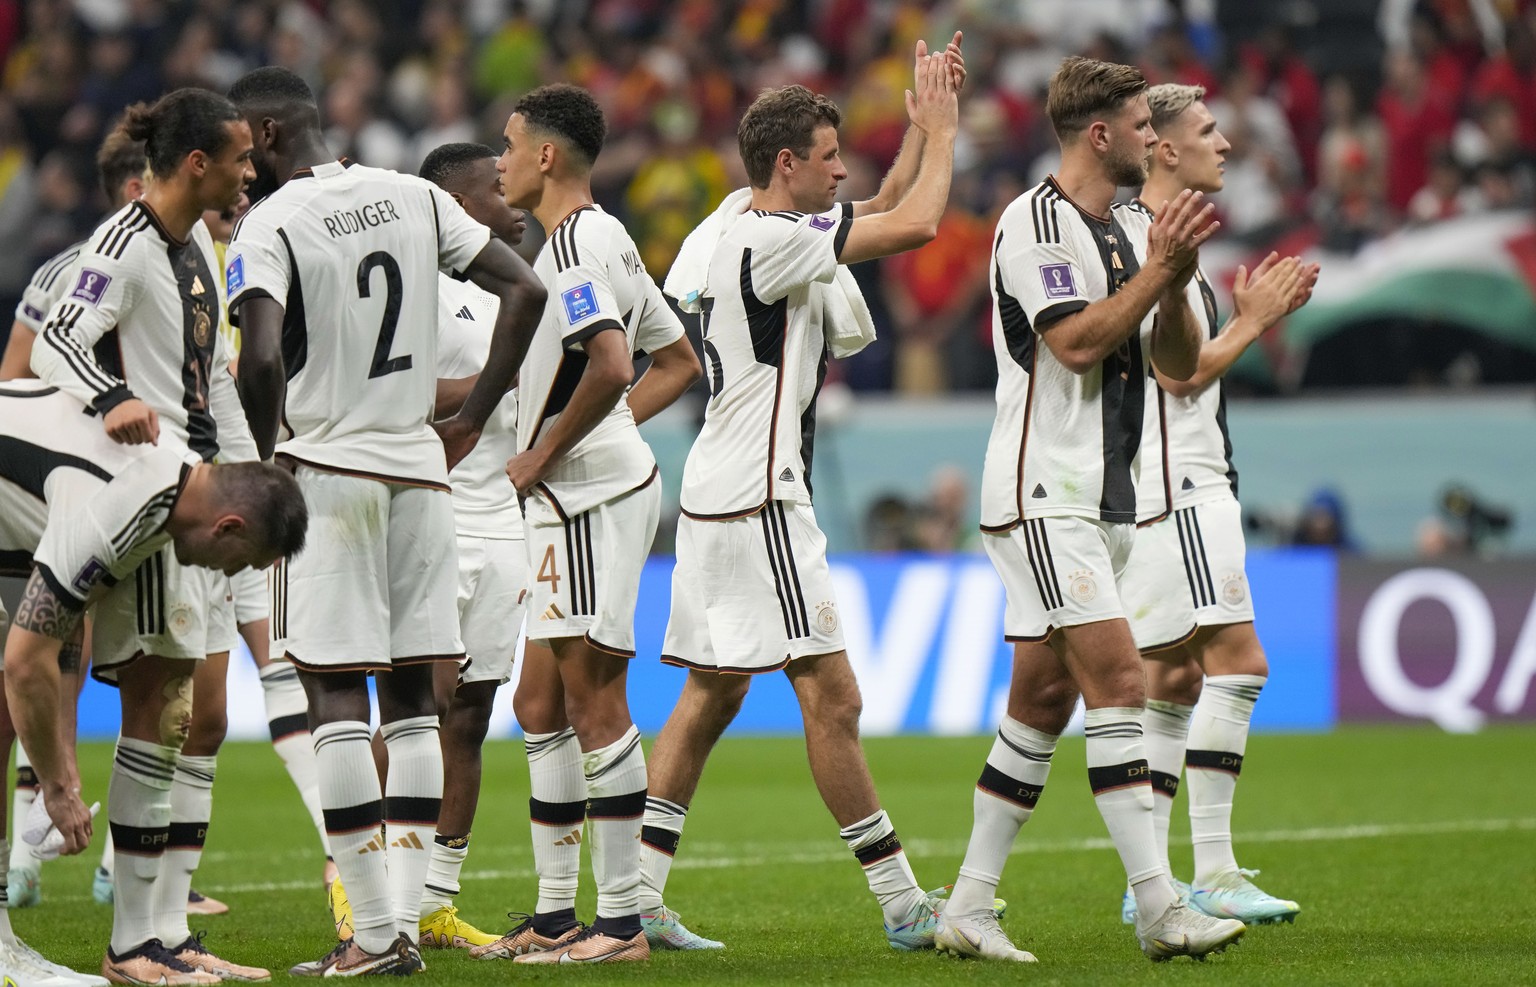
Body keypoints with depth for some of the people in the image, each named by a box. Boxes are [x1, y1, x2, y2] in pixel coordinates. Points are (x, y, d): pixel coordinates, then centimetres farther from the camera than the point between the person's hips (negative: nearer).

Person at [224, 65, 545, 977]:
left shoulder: (270, 224, -10)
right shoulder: (416, 199, 8)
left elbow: (264, 357, -23)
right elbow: (525, 291, 6)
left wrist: (261, 462, -8)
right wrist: (472, 419, 9)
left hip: (326, 466, -6)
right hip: (418, 468, 6)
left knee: (335, 697, -2)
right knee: (412, 697, 9)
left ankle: (373, 932, -5)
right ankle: (407, 922, 7)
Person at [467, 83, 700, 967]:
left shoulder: (577, 240, -13)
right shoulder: (605, 239, 18)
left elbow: (610, 367, -27)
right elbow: (680, 363, 25)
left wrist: (542, 456, -16)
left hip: (594, 498, -10)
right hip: (578, 501, 10)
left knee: (595, 703, -8)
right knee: (542, 708, 13)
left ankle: (622, 920, -6)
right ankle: (556, 914, 17)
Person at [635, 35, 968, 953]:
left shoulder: (747, 233, 14)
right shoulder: (771, 239, -15)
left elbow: (885, 215, 27)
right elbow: (915, 225, -17)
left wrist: (923, 127, 18)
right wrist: (941, 131, -3)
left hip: (720, 494, 11)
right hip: (757, 499, -11)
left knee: (712, 694, 12)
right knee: (832, 697, -8)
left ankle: (639, 895, 12)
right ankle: (903, 903, -6)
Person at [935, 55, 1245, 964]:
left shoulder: (1120, 234, 17)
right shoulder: (1036, 221, -10)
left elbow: (1180, 363, 15)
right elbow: (1076, 343, -20)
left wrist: (1176, 280, -1)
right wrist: (1159, 271, -16)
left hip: (1101, 500, 9)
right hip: (1043, 494, -9)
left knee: (1044, 700, 8)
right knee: (1118, 678, -16)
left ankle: (969, 911, 12)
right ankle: (1159, 909, -19)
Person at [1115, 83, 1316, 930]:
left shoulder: (1158, 238, 21)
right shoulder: (1144, 240, -12)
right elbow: (1179, 370, -17)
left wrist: (1251, 318, 14)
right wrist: (1252, 321, -4)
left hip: (1182, 480, 11)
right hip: (1176, 483, -11)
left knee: (1174, 676, 9)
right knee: (1238, 661, -15)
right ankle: (1212, 875, -18)